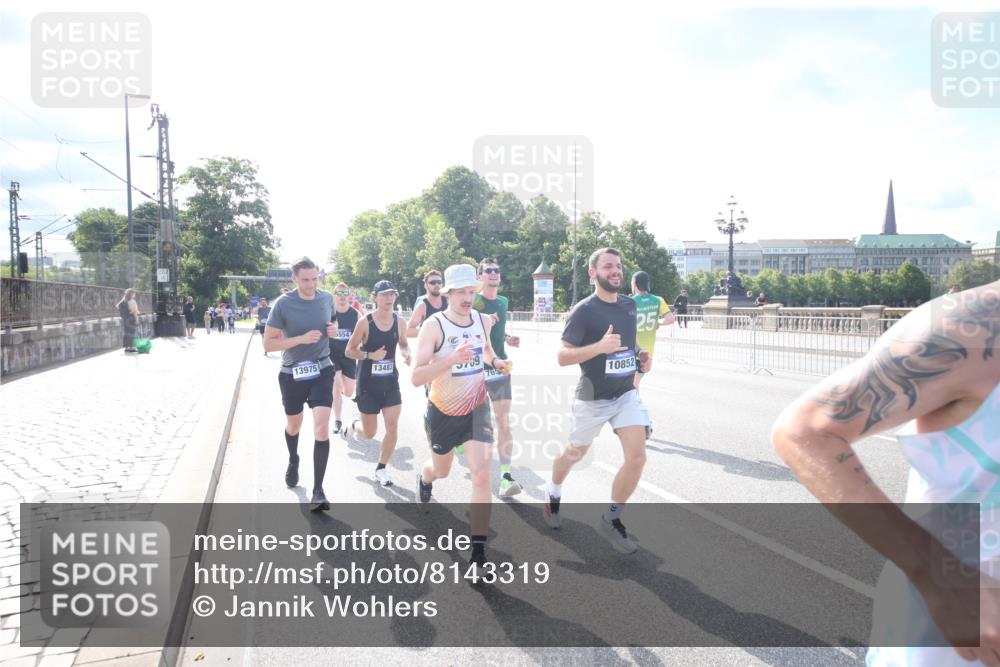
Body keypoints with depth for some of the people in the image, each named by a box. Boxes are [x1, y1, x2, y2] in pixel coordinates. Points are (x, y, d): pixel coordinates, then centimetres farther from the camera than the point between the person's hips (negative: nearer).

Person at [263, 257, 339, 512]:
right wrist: (302, 339, -24)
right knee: (293, 426, 20)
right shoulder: (283, 304, -15)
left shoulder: (327, 298, -3)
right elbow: (268, 344, -13)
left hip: (322, 371, 1)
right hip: (292, 374, -1)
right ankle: (293, 461, 53)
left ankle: (318, 490, -7)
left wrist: (332, 331, -6)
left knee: (322, 428, -13)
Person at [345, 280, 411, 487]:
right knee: (370, 433, 8)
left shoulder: (400, 322, -2)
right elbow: (349, 351, -7)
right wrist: (370, 355, -23)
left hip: (390, 381, 3)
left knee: (393, 427, -5)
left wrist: (406, 353, -8)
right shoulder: (365, 322, -13)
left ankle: (381, 469, 15)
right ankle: (354, 426, 45)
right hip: (368, 382, -3)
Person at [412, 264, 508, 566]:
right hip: (443, 412, -2)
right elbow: (415, 377, -27)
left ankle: (479, 551, -5)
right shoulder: (434, 326, -21)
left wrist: (495, 362, -3)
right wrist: (451, 359, -40)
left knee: (481, 474, -14)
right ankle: (424, 478, 62)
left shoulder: (483, 321, -5)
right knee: (441, 469, 21)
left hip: (477, 408, 2)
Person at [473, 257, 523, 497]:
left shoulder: (503, 301, 12)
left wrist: (508, 339, 7)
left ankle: (506, 474, -7)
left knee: (504, 421, -5)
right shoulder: (473, 301, -7)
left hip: (500, 366, 4)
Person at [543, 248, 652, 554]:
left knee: (637, 457, -10)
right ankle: (553, 494, 48)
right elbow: (562, 357, -17)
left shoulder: (629, 305, 4)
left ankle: (611, 518, 11)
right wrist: (600, 347, -31)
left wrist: (640, 355, 1)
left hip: (626, 394, 4)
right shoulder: (583, 311, -15)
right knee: (575, 453, 16)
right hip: (593, 398, -4)